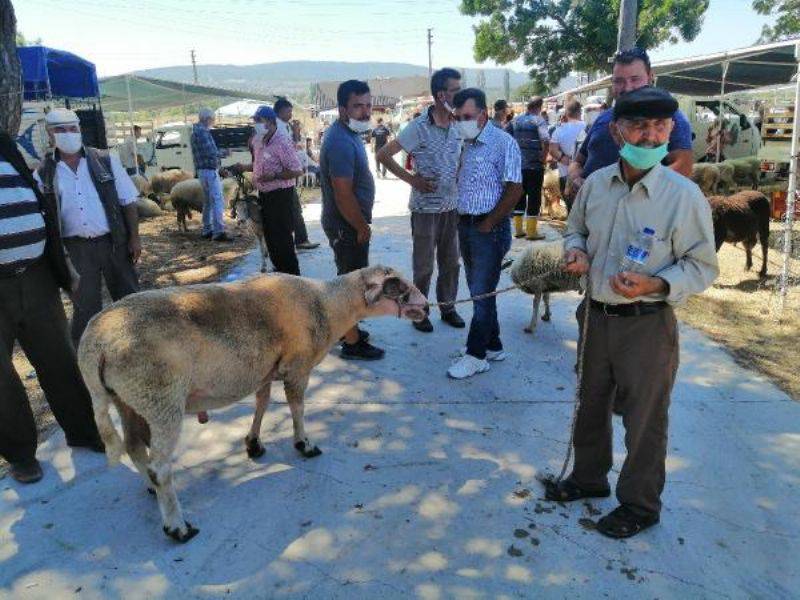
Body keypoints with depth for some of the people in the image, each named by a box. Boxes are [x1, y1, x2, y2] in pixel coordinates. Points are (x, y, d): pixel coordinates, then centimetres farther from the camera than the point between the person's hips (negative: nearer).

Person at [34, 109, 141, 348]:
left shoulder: (106, 160, -1)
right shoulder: (43, 174, 1)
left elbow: (128, 201, 1)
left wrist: (134, 237, -3)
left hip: (113, 242, 0)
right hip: (75, 248, 0)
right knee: (85, 306, 6)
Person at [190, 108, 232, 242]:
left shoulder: (196, 131, 18)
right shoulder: (202, 132, -14)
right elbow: (209, 152, -21)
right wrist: (223, 153, -7)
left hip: (203, 170, 11)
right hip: (209, 170, -11)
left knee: (209, 201, 15)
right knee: (217, 201, -11)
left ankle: (206, 230, 20)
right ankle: (218, 232, -13)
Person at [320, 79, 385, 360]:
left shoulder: (348, 132, 9)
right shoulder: (341, 143, -25)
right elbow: (344, 196, -27)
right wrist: (363, 228, -15)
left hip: (347, 223, 10)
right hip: (347, 226, -10)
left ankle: (346, 328, 36)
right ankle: (352, 344, 13)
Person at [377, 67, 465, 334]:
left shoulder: (457, 127, 4)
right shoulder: (418, 127, -13)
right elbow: (383, 155, -12)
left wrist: (460, 179, 5)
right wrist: (411, 179, -13)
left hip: (453, 207, 5)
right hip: (426, 208, -5)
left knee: (451, 262, 13)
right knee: (423, 265, 6)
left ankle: (448, 307, 28)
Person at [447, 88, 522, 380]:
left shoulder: (503, 143, -12)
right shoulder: (467, 144, 12)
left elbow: (514, 190, -16)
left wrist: (488, 224, -13)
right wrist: (463, 222, 8)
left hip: (489, 229, -8)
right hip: (466, 225, 8)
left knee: (482, 293, -1)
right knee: (478, 290, 14)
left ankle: (476, 355, 10)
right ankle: (493, 346, 27)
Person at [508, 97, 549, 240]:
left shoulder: (516, 121, 8)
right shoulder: (539, 120, -9)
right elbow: (545, 140, -23)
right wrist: (544, 157, -10)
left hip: (518, 164, 5)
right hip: (534, 165, -5)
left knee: (519, 196, 13)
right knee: (534, 197, 2)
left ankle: (518, 229, 17)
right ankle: (531, 231, 5)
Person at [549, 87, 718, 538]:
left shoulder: (684, 196, -15)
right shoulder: (596, 184, -1)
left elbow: (704, 267, -10)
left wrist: (655, 284, -26)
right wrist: (576, 249, -6)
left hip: (648, 324, -5)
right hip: (597, 315, 5)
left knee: (644, 419, 10)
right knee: (591, 404, 22)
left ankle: (640, 504, 34)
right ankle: (589, 477, 46)